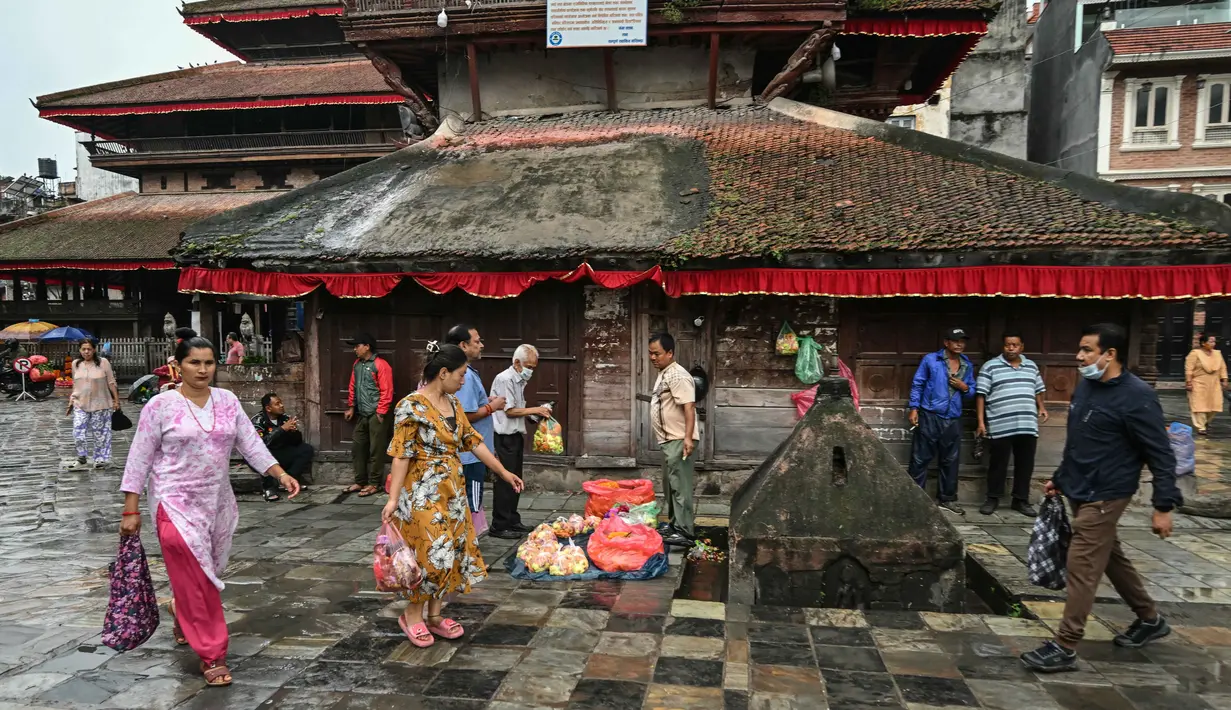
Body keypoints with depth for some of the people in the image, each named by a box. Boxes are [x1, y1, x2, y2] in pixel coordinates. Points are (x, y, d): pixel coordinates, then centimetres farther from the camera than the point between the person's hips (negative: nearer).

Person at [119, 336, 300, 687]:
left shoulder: (228, 401, 3)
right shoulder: (161, 405, -8)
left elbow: (251, 444, 1)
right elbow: (140, 458, -6)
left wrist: (281, 474, -10)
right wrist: (131, 509, -8)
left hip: (217, 502, 5)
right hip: (176, 504, -4)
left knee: (202, 575, 18)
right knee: (194, 581, -4)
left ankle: (181, 612, 50)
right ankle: (212, 655, 7)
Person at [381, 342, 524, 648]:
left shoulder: (453, 404, 8)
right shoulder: (412, 406, -15)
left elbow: (473, 441, 14)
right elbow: (401, 454, -16)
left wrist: (504, 472, 15)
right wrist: (393, 498, -21)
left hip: (452, 491, 8)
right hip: (424, 492, -8)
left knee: (451, 551, 10)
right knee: (431, 552, -6)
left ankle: (435, 614, 23)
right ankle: (412, 614, 15)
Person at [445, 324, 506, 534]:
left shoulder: (468, 373, 11)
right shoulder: (466, 376, -20)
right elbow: (465, 416, -24)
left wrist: (487, 403, 11)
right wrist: (492, 407, -12)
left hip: (470, 452, 10)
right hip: (471, 453, -10)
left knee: (468, 504, 17)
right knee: (470, 507, -1)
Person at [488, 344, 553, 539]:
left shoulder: (519, 381, 15)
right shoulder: (504, 380, -15)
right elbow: (510, 411, -18)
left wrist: (536, 414, 6)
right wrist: (535, 410, -12)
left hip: (516, 436, 10)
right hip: (504, 437, -10)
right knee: (504, 482, -5)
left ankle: (512, 521, 25)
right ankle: (499, 526, 2)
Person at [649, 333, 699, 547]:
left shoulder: (678, 376, -18)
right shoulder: (664, 374, 15)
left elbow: (689, 407, -25)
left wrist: (688, 437, -31)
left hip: (679, 440, -11)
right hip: (669, 440, 11)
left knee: (680, 486, -7)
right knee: (670, 485, 17)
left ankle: (684, 532, -3)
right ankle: (674, 524, 28)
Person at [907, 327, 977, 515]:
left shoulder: (968, 365, 11)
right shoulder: (930, 360, -2)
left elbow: (972, 392, 17)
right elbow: (917, 384, -1)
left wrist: (965, 387, -6)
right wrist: (914, 408, -8)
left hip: (953, 419, 5)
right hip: (929, 416, -4)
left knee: (950, 460, 10)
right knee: (921, 458, -2)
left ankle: (947, 498, 21)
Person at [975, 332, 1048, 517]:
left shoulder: (1031, 366, 14)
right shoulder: (990, 367, -2)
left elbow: (1038, 390, 24)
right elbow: (981, 395, -4)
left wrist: (1041, 407, 6)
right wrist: (981, 421, -9)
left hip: (1028, 426, 4)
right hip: (1001, 427, -4)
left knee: (1025, 465, 8)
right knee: (998, 464, 3)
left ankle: (1021, 500, 20)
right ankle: (993, 499, 16)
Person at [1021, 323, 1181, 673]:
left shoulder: (1137, 396, -18)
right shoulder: (1085, 385, 6)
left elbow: (1161, 454, -16)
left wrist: (1164, 505, -17)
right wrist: (1060, 478, 21)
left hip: (1104, 497, -9)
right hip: (1080, 492, 9)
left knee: (1081, 567, -5)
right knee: (1110, 558, 22)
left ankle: (1065, 648, 3)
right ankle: (1150, 619, 42)